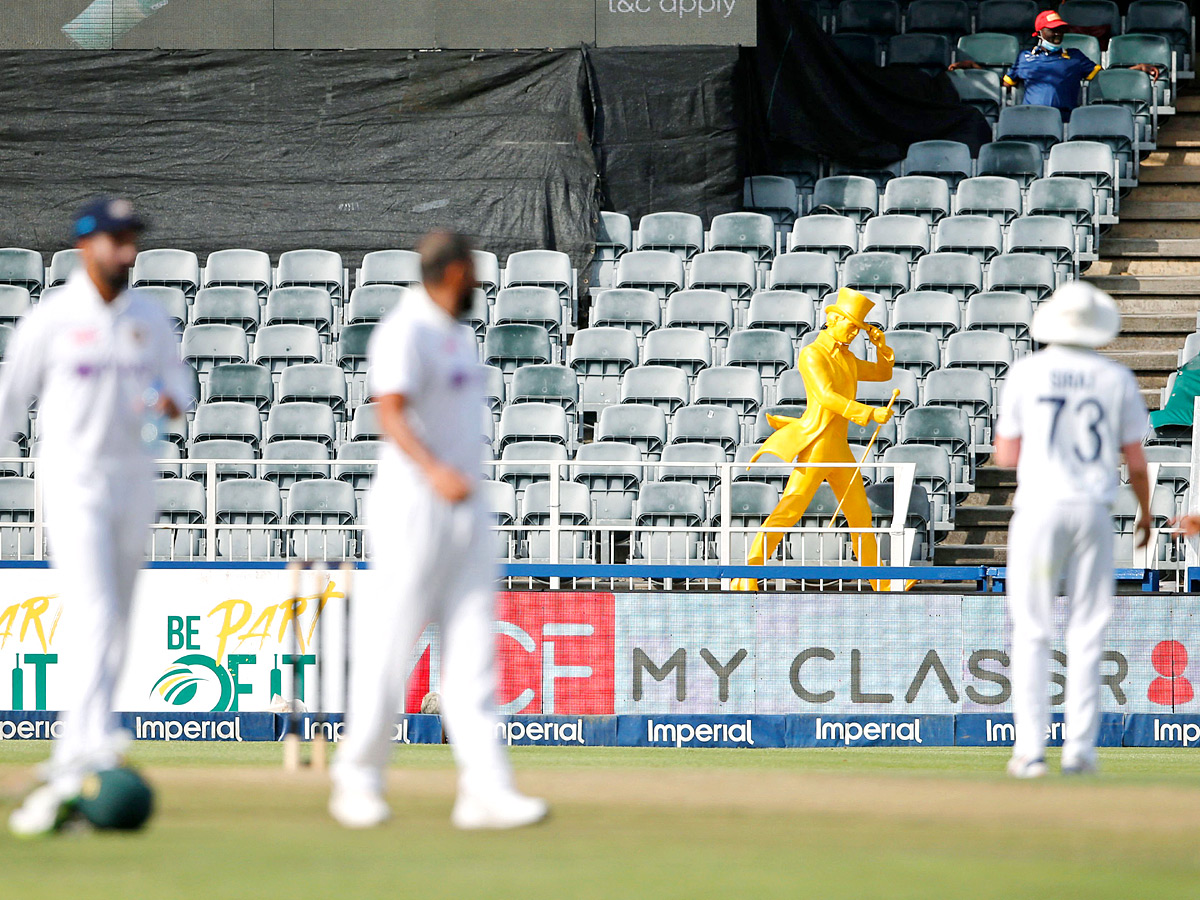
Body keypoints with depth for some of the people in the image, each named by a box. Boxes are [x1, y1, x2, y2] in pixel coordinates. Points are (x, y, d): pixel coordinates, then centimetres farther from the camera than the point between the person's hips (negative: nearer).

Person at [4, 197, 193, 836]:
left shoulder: (149, 317, 7)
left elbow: (179, 383, 13)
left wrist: (171, 401, -11)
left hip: (134, 479, 5)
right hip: (72, 477, -5)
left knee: (115, 623, 8)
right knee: (94, 610, -20)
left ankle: (69, 761, 16)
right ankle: (93, 741, -32)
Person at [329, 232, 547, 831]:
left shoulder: (458, 333, 17)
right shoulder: (406, 332, -12)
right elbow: (390, 410, -26)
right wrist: (433, 471, -41)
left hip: (467, 510, 8)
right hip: (413, 506, -8)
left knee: (473, 652, 0)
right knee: (389, 647, -3)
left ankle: (486, 792, -5)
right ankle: (357, 782, 9)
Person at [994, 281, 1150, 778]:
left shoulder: (1027, 373, -1)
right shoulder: (1117, 379, 2)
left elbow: (1006, 455, 2)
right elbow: (1136, 460, 4)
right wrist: (1145, 511, 21)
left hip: (1040, 511, -1)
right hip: (1094, 511, 1)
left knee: (1031, 632, 2)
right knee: (1086, 634, 6)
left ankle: (1030, 749, -6)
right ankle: (1079, 749, 3)